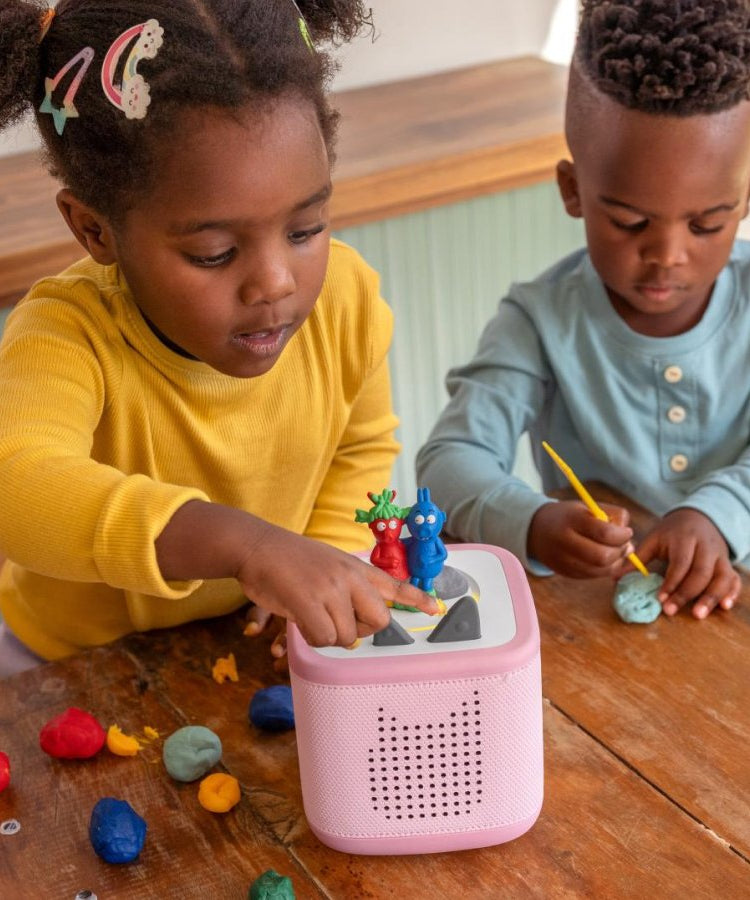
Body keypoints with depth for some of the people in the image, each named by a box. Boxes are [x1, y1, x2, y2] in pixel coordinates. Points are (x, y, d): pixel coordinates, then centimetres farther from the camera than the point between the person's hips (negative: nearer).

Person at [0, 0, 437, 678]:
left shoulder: (347, 299, -15)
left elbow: (361, 448, 5)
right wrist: (239, 543, -62)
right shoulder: (68, 337, -30)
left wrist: (319, 577, -11)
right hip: (73, 659, -3)